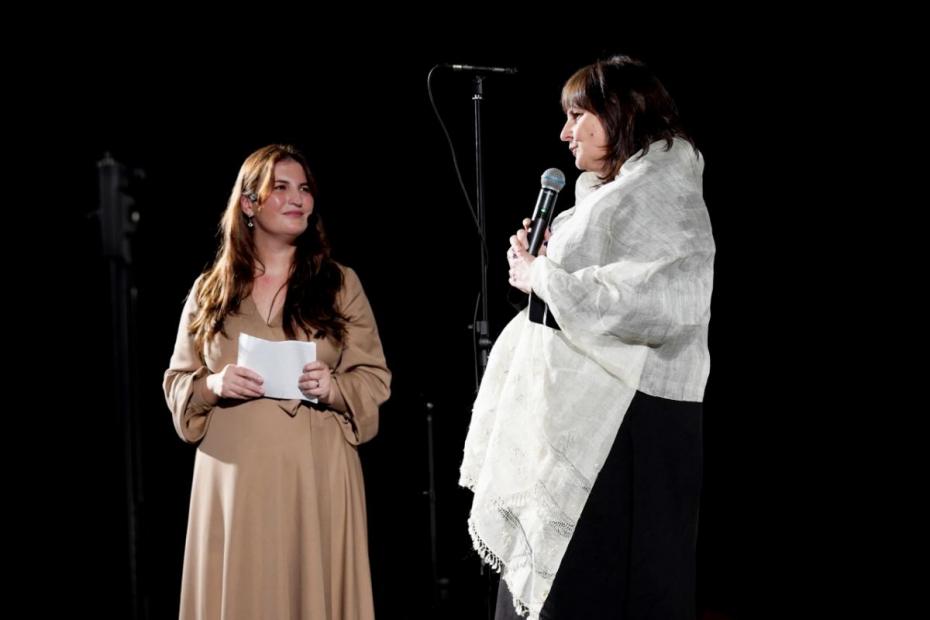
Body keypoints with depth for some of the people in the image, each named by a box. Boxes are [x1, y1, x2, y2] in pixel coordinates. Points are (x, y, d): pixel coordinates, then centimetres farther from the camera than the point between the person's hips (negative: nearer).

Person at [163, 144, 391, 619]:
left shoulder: (340, 283, 7)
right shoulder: (209, 290, 10)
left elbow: (375, 379, 5)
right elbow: (177, 382, 12)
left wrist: (332, 388, -15)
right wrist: (212, 386, -9)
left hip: (315, 478, -1)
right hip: (233, 478, 1)